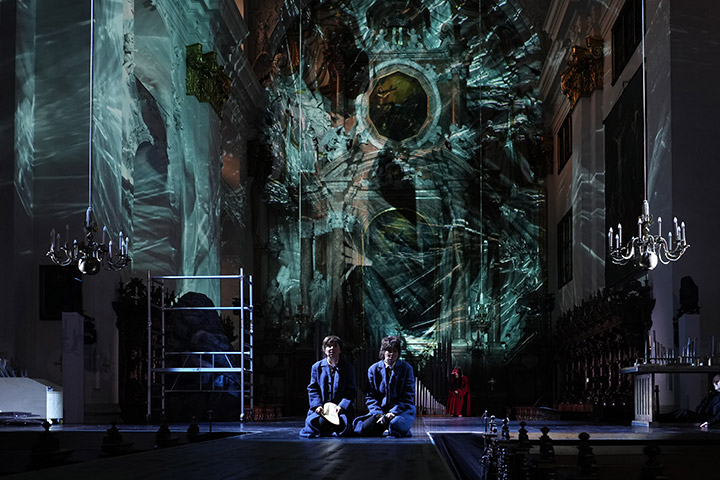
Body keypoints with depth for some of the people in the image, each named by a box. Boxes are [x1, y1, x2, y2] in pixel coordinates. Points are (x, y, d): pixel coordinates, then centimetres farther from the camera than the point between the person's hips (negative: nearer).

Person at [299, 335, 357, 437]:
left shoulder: (347, 368, 7)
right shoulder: (317, 367, 11)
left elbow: (351, 390, 2)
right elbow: (312, 389, 9)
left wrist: (342, 406, -14)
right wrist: (317, 405, -8)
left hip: (341, 408, -1)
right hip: (322, 408, 1)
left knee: (341, 424, -29)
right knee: (321, 422, -30)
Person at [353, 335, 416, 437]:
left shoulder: (406, 368, 3)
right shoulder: (373, 369, 7)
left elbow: (408, 396, -1)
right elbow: (370, 396, 6)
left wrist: (393, 412, -15)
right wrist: (378, 414, -13)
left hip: (402, 410, -2)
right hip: (380, 409, 2)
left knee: (395, 425, -37)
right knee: (366, 428, -26)